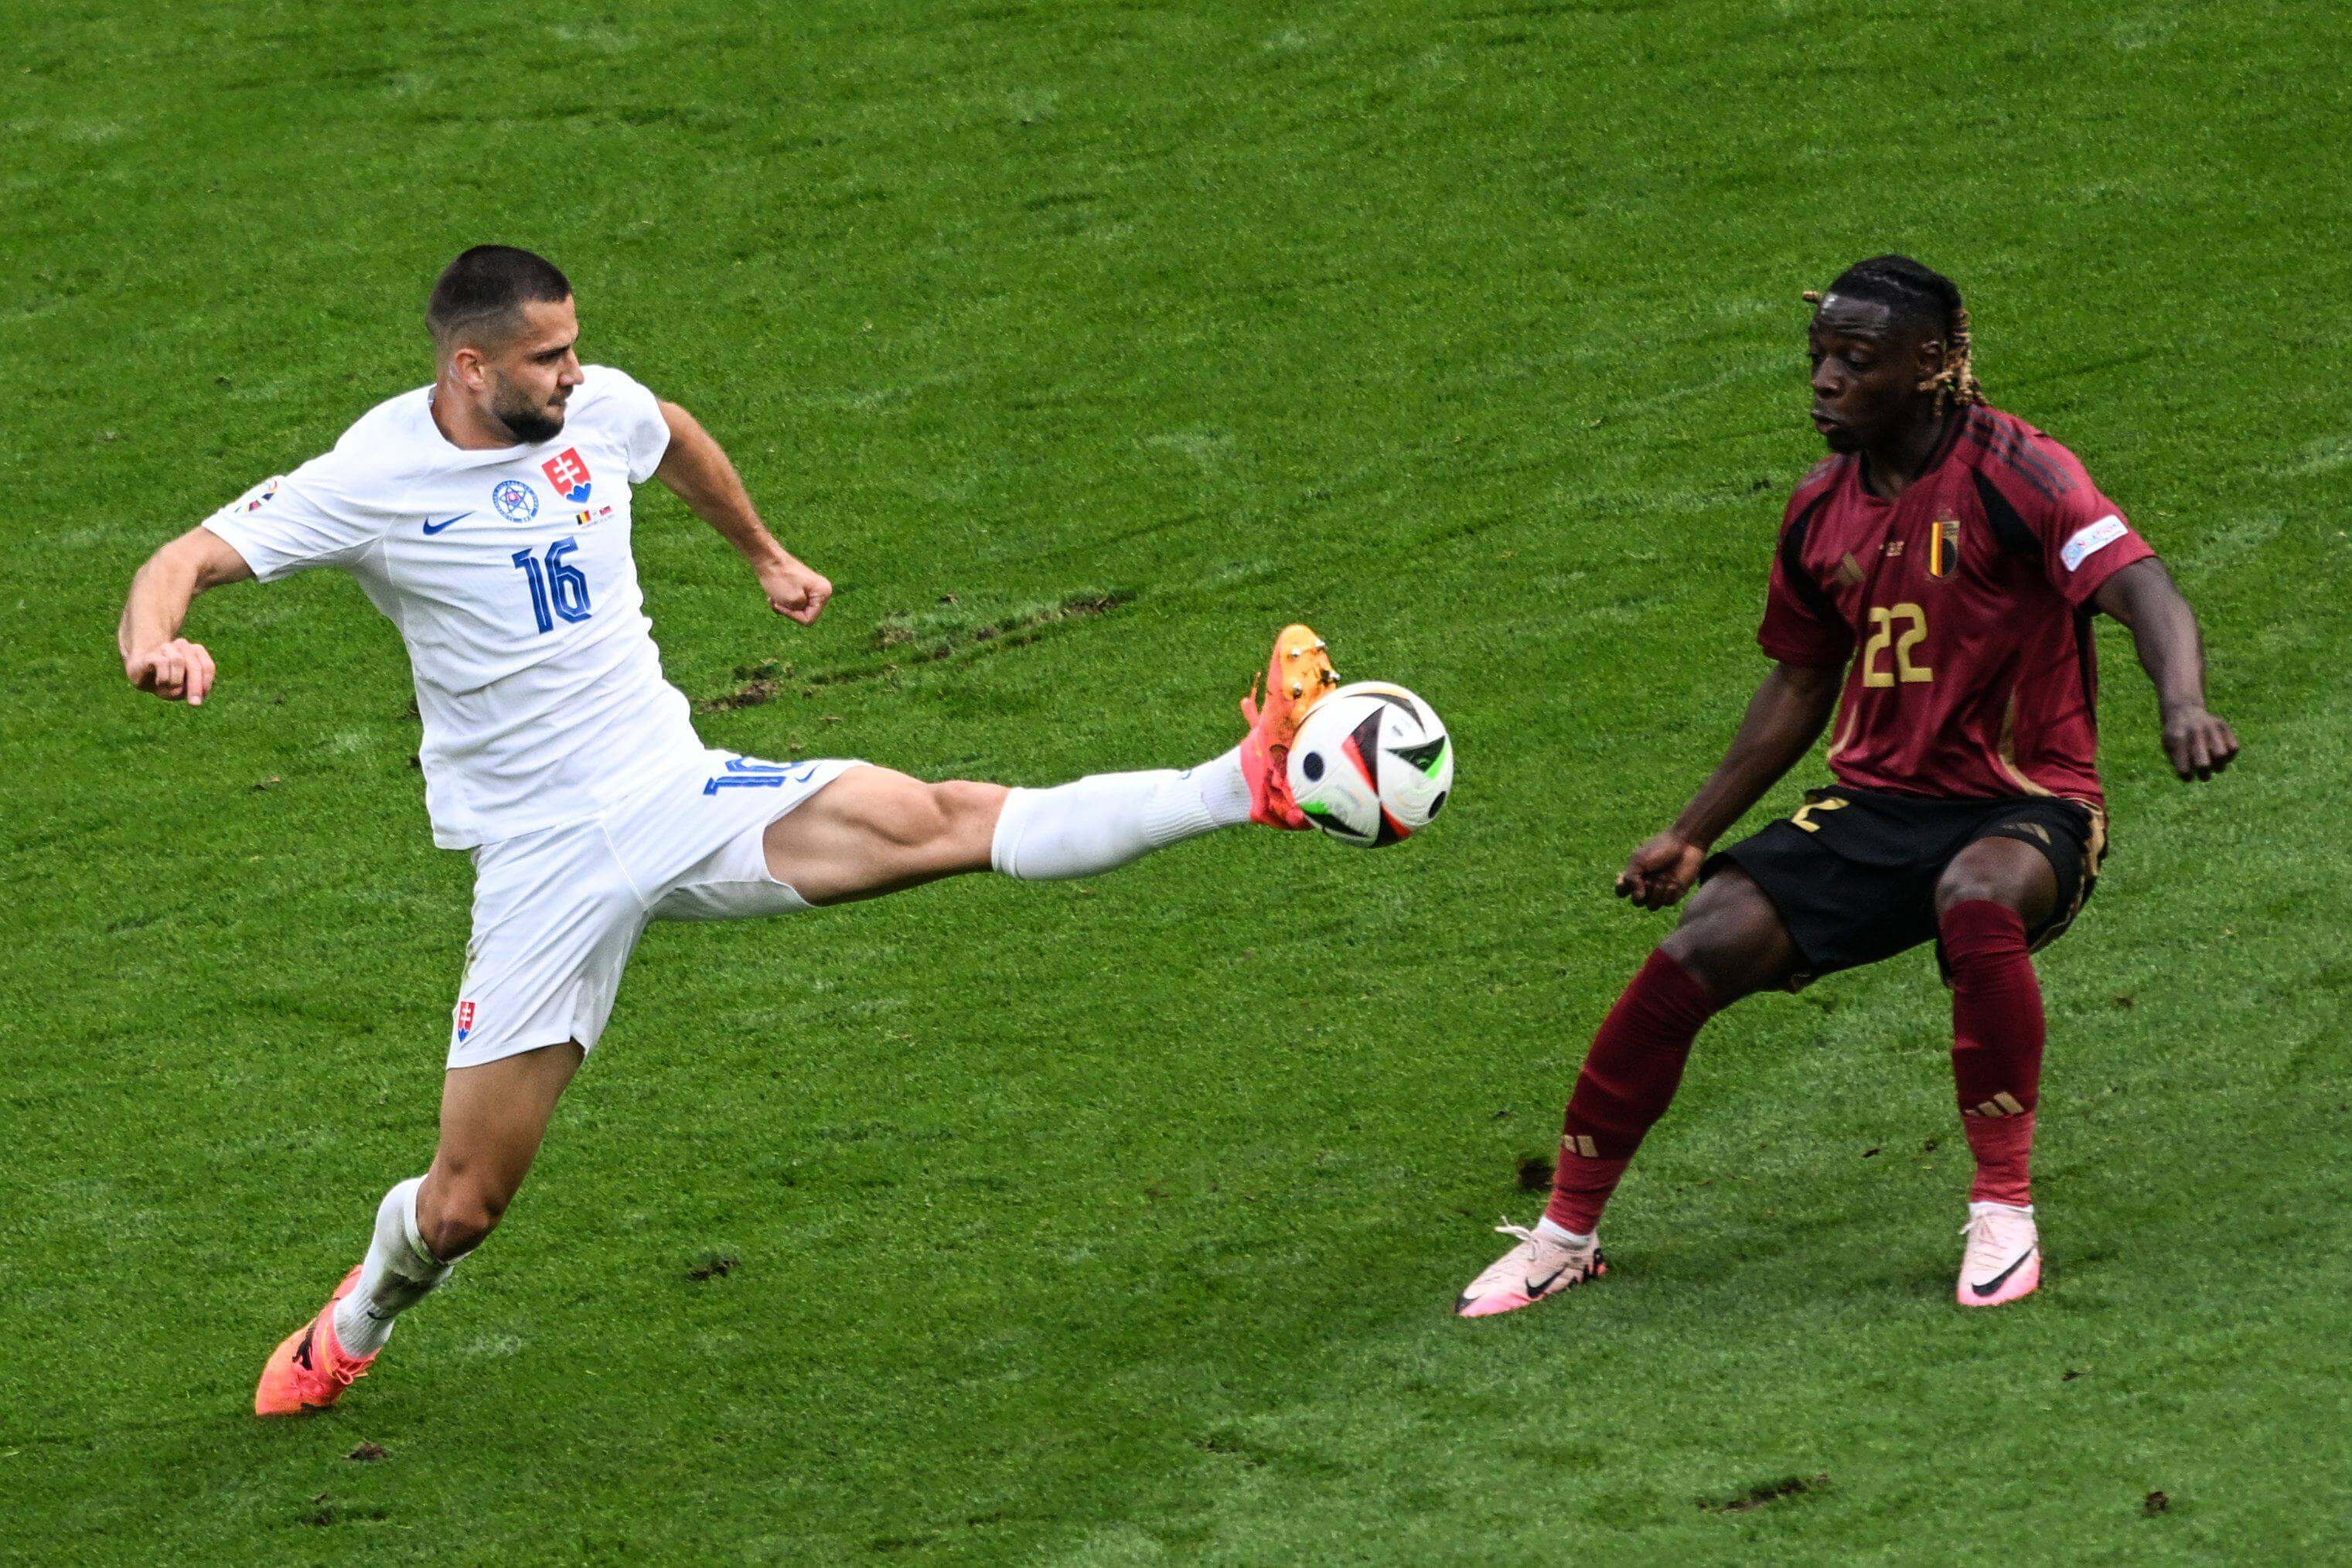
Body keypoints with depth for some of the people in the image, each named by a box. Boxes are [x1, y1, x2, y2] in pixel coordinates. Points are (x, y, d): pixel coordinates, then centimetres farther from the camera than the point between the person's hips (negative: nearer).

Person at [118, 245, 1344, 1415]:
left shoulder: (597, 410, 0)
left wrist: (764, 554, 39)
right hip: (544, 866, -3)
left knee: (941, 822, -20)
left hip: (680, 794, 3)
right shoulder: (371, 478, -13)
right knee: (464, 1204, 0)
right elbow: (186, 560, -17)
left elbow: (676, 442, 25)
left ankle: (1249, 783, -25)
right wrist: (155, 644, -40)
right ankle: (358, 1321, 31)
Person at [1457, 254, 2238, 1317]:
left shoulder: (2012, 473, -14)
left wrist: (2182, 704, -49)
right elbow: (1800, 690, 20)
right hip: (1875, 802, 5)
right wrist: (1693, 834, 18)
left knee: (1977, 899, -40)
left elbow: (2141, 589, -28)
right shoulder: (1822, 511, 6)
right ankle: (1565, 1237, 3)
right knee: (1704, 945, -15)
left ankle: (2004, 1211, -22)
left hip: (2022, 808, -5)